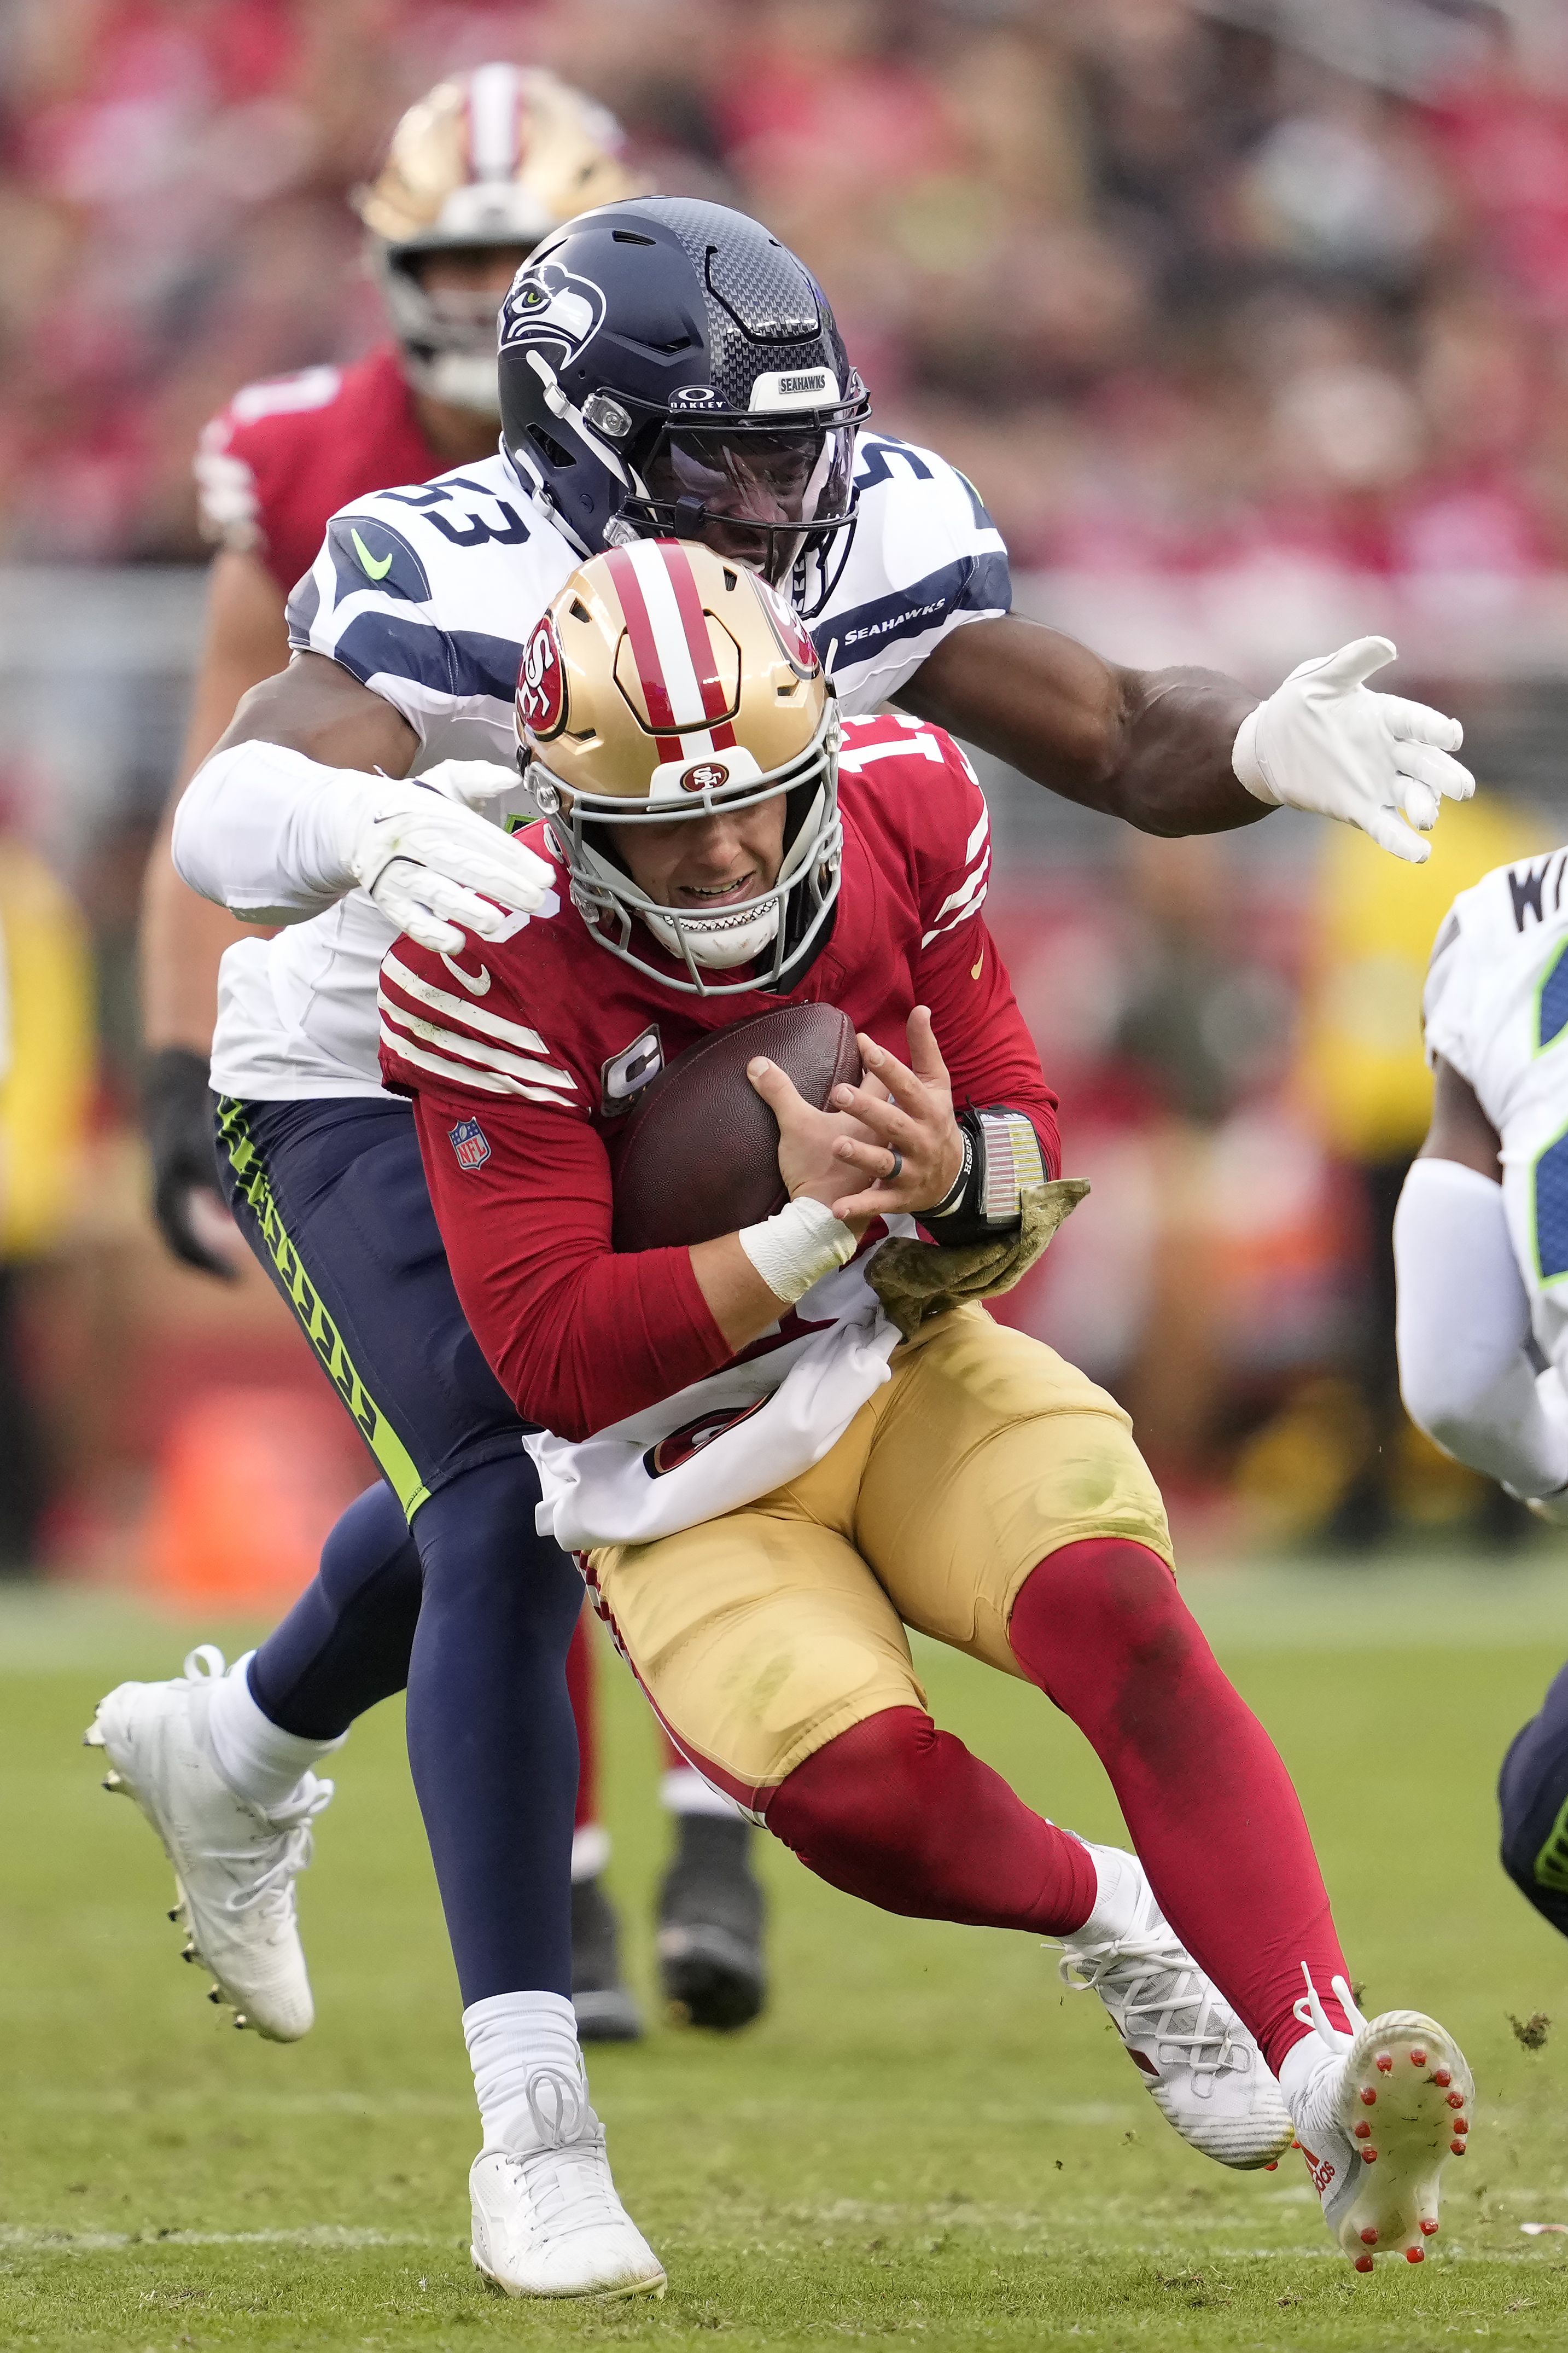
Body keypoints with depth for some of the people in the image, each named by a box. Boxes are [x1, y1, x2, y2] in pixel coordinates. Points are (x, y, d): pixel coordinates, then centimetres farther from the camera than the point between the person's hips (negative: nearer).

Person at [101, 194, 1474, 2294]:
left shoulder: (867, 553, -20)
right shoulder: (465, 591, -36)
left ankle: (238, 1747, 58)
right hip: (362, 1083, -7)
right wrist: (370, 824, -74)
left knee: (521, 1484, 26)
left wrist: (1256, 743, -45)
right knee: (512, 1512, -23)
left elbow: (1117, 740, -21)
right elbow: (227, 817, -51)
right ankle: (529, 2110, -22)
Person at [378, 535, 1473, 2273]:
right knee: (858, 1786, -29)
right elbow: (556, 1357, -22)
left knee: (1118, 1610, -27)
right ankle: (1109, 1921, 3)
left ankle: (1322, 2069, -35)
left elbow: (1026, 1149, 0)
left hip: (912, 1366, 3)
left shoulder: (899, 815, -9)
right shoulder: (499, 972, -21)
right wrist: (809, 1230, -34)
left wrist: (959, 1177, -26)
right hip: (683, 1465, -3)